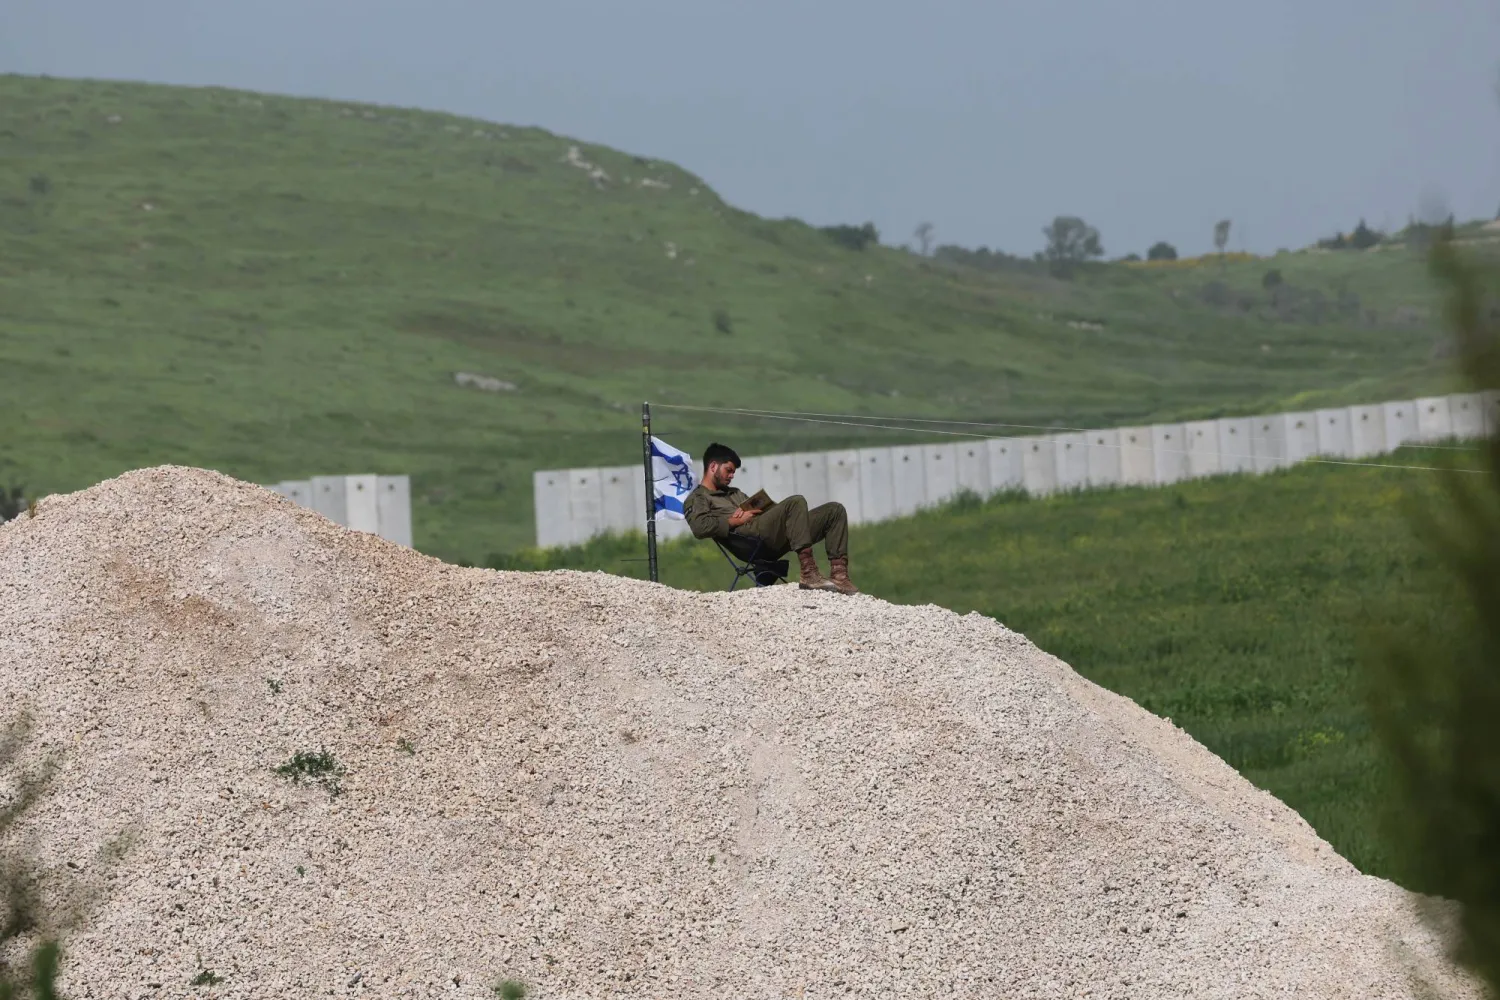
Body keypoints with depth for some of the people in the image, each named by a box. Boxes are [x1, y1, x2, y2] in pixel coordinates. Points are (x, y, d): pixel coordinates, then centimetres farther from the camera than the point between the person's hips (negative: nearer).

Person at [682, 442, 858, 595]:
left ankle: (839, 574, -15)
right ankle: (809, 574, -40)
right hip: (751, 535, -8)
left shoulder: (734, 493, 39)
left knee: (834, 510, -1)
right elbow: (700, 527, -8)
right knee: (796, 502, -32)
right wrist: (737, 520, -8)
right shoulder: (697, 499, 14)